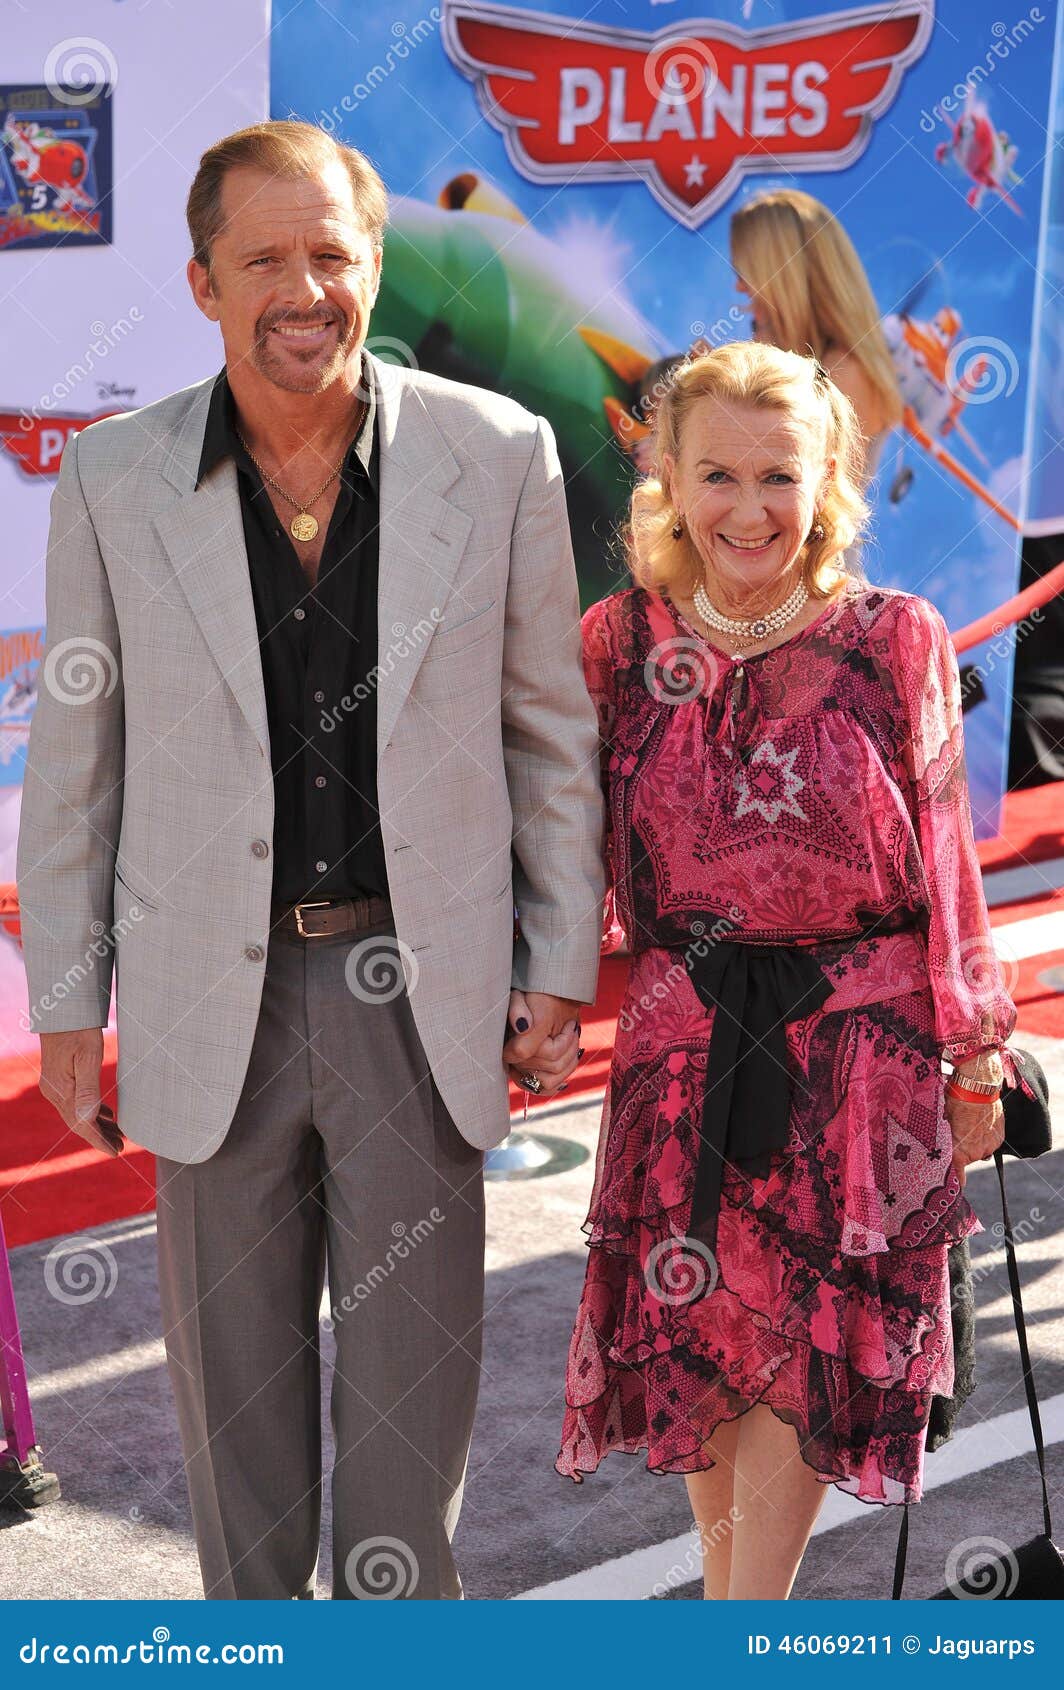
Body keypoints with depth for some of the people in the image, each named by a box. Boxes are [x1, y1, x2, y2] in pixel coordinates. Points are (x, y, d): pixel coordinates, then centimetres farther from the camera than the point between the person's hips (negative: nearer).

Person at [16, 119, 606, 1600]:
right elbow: (74, 755, 3)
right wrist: (65, 1001, 4)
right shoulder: (114, 479, -3)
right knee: (232, 1377, 15)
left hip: (423, 992, -1)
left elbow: (551, 727, 3)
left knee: (411, 1377, 11)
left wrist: (562, 966, 2)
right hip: (214, 995, 1)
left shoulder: (498, 454, -4)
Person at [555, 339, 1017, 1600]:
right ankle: (728, 1572, 34)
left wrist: (971, 1062, -1)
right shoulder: (620, 641, -1)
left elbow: (946, 865, -2)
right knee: (697, 1337, 12)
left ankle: (742, 1610, 16)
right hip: (684, 1044, 2)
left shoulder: (895, 641, -6)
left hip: (857, 1047, -2)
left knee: (807, 1348, 4)